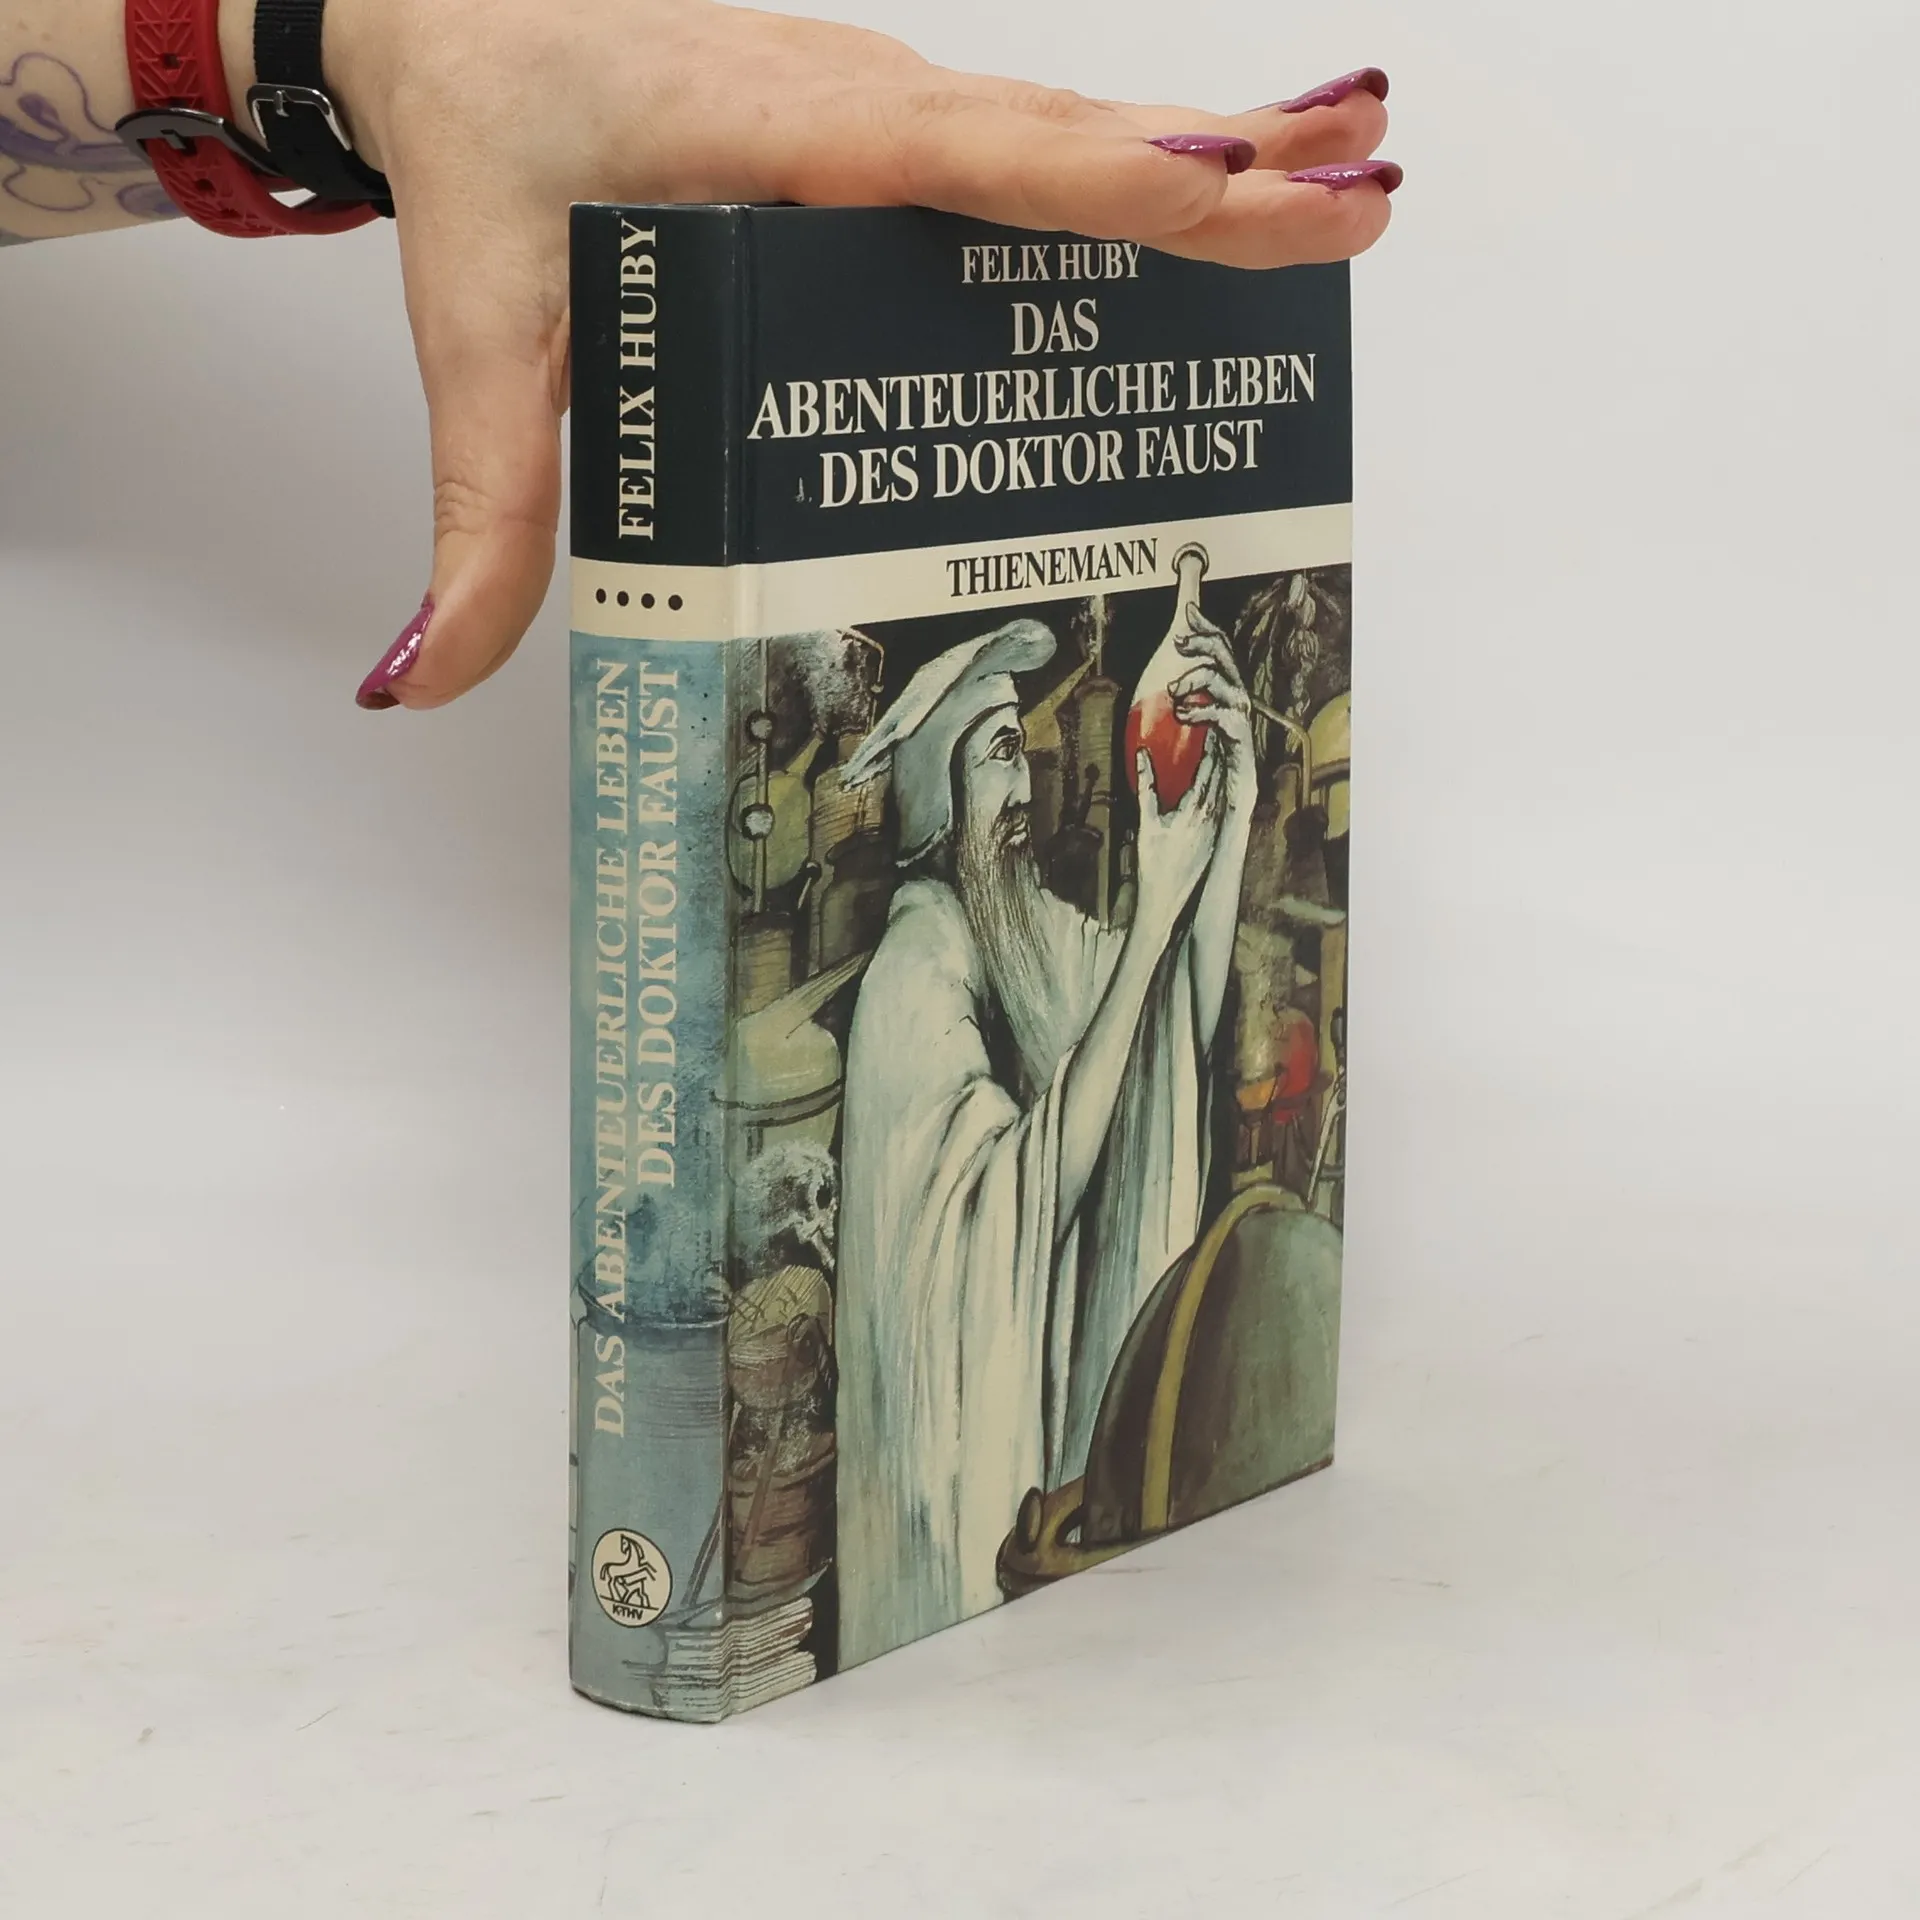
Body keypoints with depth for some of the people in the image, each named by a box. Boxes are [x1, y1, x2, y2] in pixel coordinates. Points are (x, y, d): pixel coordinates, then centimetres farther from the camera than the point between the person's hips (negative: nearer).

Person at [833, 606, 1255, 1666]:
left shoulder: (1036, 926, 3)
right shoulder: (916, 969, -20)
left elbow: (1183, 1033, -10)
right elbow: (1037, 1188, -29)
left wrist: (1233, 816, -21)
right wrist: (1153, 915, -31)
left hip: (1041, 1364, 7)